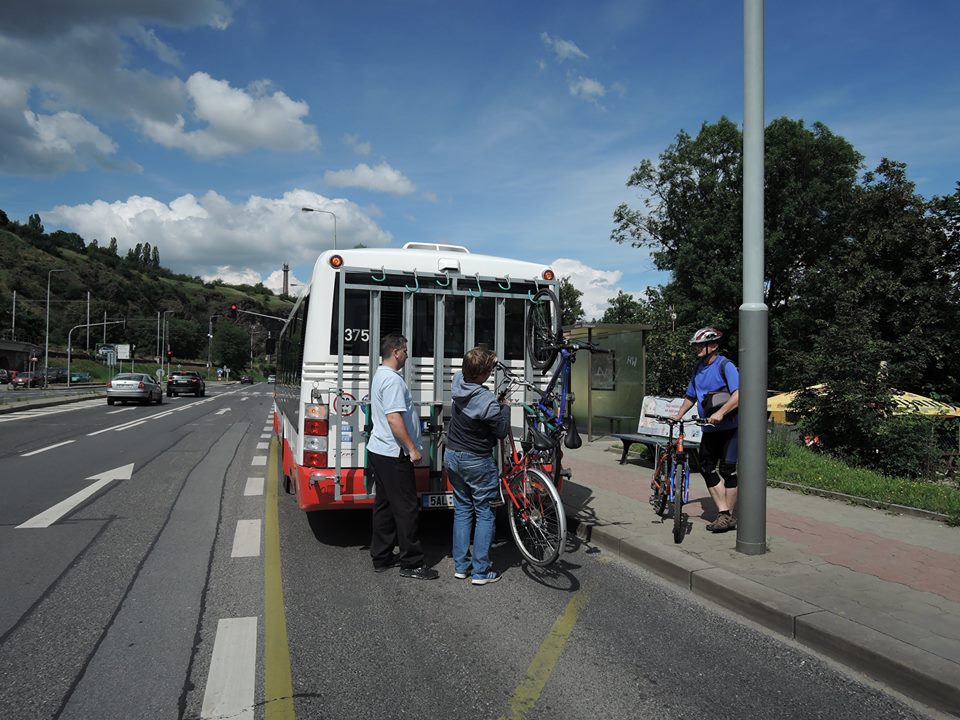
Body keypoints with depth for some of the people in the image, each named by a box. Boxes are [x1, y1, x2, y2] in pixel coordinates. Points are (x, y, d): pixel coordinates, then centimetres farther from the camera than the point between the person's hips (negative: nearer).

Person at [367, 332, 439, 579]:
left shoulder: (379, 376, 15)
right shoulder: (393, 379, -18)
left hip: (379, 450, 11)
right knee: (406, 508, -4)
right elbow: (394, 418, -25)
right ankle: (411, 563, 3)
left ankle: (381, 557, 22)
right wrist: (412, 448, -20)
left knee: (384, 505, 15)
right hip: (393, 454, -11)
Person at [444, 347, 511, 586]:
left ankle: (460, 566, 21)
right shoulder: (488, 402, -28)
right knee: (485, 515, 5)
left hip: (453, 456, 7)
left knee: (462, 510, 16)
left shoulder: (457, 382, -8)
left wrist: (486, 360, 16)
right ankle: (481, 572, 8)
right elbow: (502, 431, -14)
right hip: (477, 462, -7)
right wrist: (505, 407, 0)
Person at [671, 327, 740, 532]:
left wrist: (720, 413, -37)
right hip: (710, 429, 8)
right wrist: (678, 415, 13)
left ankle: (730, 517, 8)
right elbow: (691, 396, 21)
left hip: (729, 427, -8)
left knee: (727, 470, -4)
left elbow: (738, 395, -26)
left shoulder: (725, 366, -13)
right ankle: (723, 513, 10)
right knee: (707, 468, 4)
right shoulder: (699, 368, 10)